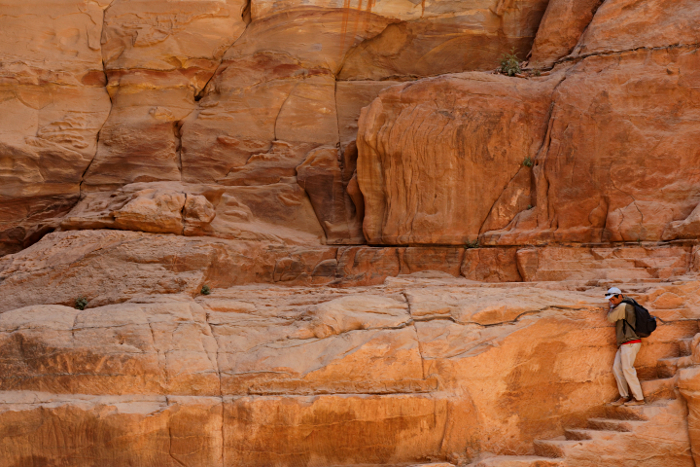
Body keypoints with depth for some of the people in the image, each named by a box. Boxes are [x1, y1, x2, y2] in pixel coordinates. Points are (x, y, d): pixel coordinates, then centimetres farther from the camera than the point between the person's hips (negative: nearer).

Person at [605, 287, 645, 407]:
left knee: (627, 369, -11)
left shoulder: (622, 307, -14)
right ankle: (624, 397, 7)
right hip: (624, 344, 11)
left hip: (630, 343, -11)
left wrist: (611, 308, 8)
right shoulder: (627, 306, 18)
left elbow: (611, 318, -7)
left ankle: (639, 398, -8)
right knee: (616, 368, 7)